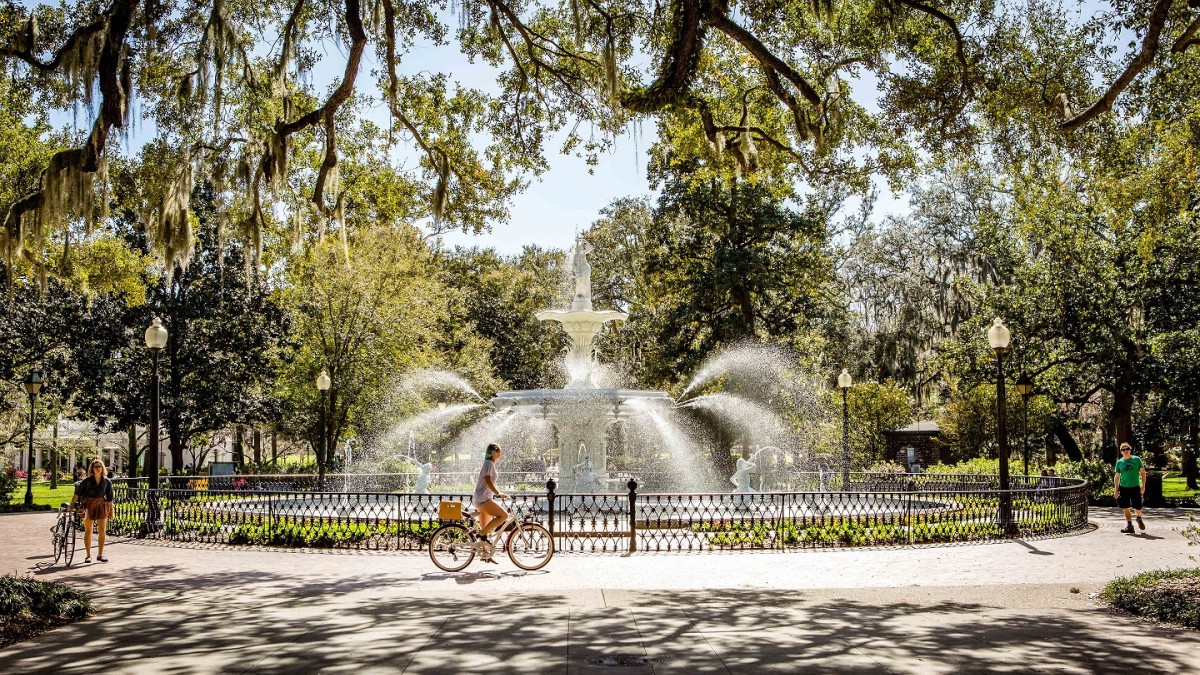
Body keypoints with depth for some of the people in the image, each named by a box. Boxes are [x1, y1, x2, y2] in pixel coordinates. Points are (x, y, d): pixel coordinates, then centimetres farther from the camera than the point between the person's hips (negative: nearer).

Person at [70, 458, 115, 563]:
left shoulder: (107, 482, 1)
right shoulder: (87, 481, -4)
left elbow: (110, 498, 6)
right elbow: (77, 493, -3)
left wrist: (111, 510, 7)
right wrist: (71, 505, -10)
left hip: (101, 506, 1)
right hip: (88, 506, -1)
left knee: (102, 530, -3)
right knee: (88, 531, 2)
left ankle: (100, 554, 6)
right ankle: (88, 555, 10)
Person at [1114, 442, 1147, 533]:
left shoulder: (1137, 459, 1)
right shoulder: (1119, 462, 5)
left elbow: (1143, 472, 3)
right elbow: (1117, 476, 9)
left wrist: (1143, 485, -4)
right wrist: (1116, 489, 2)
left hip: (1135, 487, -2)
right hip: (1124, 487, 2)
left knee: (1137, 508, 0)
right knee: (1126, 508, 2)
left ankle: (1139, 519, 32)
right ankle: (1129, 526, 10)